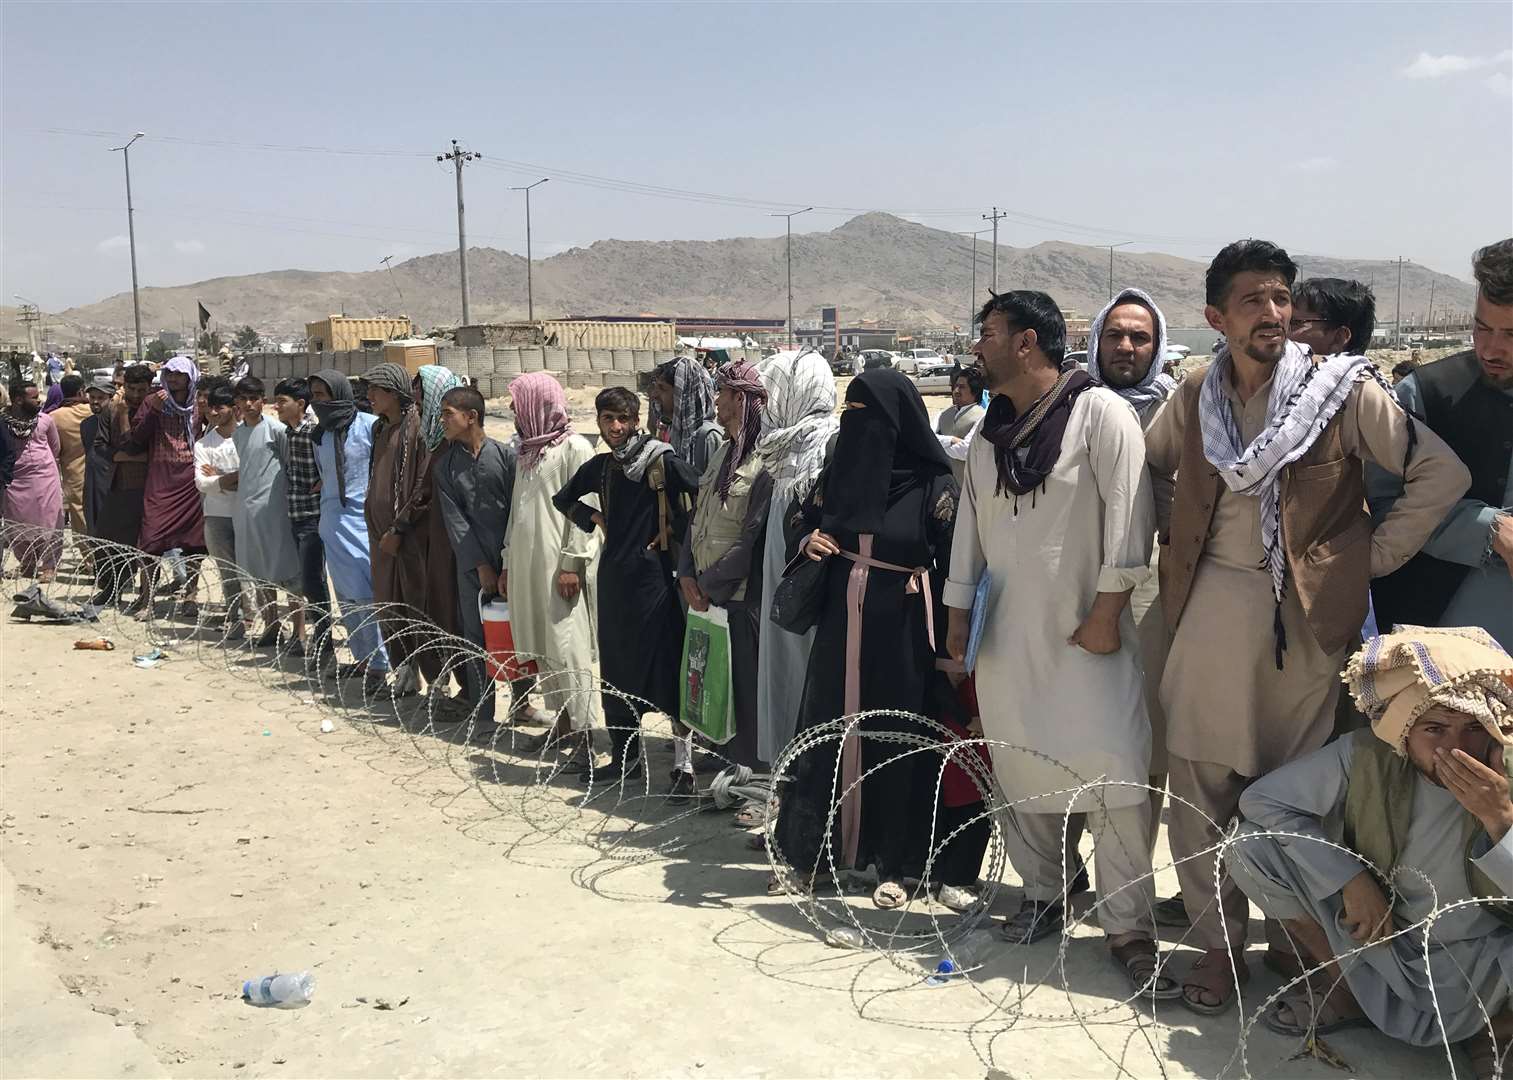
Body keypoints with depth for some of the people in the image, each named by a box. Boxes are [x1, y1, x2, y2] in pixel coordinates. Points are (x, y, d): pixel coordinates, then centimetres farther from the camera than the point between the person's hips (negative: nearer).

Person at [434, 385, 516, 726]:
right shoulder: (445, 466, 8)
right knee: (477, 640, 3)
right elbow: (455, 520, 2)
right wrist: (480, 566, -7)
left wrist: (510, 563, -10)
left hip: (510, 560, -2)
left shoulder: (505, 455, -1)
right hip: (473, 566, 2)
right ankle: (483, 716, 11)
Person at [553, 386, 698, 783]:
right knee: (616, 667, 10)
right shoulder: (600, 466, 11)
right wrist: (595, 518, 12)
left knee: (665, 664, -5)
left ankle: (683, 757, 0)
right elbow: (563, 498, 27)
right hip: (613, 575, 7)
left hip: (652, 574, -6)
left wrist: (673, 530, -9)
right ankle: (625, 757, 21)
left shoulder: (662, 461, -9)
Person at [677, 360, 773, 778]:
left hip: (739, 596, -7)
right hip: (704, 591, 8)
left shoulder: (764, 461, -15)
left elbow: (752, 539, -18)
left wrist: (710, 585, -12)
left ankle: (743, 770, 16)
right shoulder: (723, 453, 11)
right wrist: (687, 574, 2)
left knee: (740, 680, 2)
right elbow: (698, 517, 14)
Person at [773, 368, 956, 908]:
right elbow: (802, 516, 18)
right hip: (841, 624, 4)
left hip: (900, 631, -4)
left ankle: (894, 864, 17)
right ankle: (814, 851, 20)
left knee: (894, 738, 4)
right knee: (826, 730, 7)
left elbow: (954, 561, -9)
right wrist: (808, 538, -5)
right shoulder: (842, 468, 3)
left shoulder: (932, 483, -10)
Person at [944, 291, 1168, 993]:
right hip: (1009, 633, 6)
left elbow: (1129, 512, -12)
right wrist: (958, 612, 14)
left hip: (1086, 629, -6)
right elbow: (970, 522, 18)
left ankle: (1128, 927, 0)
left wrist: (1107, 610, -14)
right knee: (1023, 768, 9)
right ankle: (1042, 893, 26)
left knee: (1112, 771, -10)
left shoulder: (1099, 412, -6)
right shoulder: (991, 433, 15)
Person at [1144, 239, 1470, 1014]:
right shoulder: (1195, 396, 7)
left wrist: (1374, 556, -3)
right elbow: (1147, 469, 24)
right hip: (1208, 614, 3)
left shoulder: (1343, 389, -3)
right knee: (1199, 788, 2)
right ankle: (1217, 943, 18)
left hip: (1307, 615, -2)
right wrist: (1169, 533, 11)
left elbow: (1443, 474, -2)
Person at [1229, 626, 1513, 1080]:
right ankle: (1342, 990, 5)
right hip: (1378, 940, 2)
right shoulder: (1366, 756, -18)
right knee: (1252, 843, -15)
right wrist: (1350, 877, -18)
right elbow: (1261, 798, -13)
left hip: (1475, 969, -2)